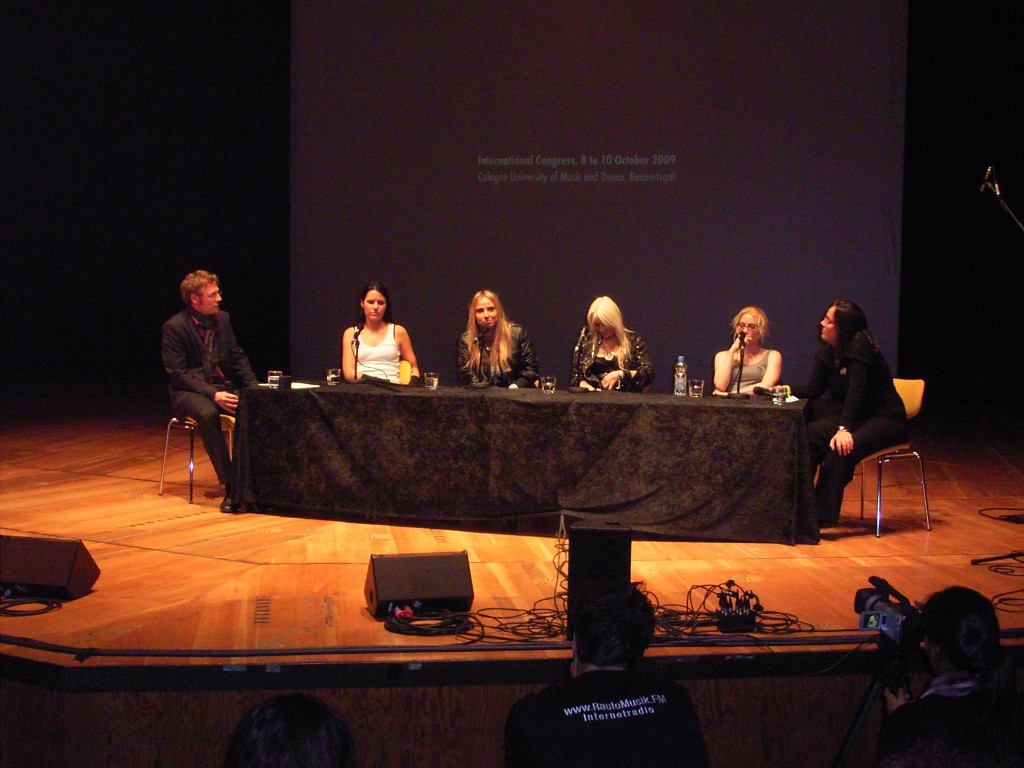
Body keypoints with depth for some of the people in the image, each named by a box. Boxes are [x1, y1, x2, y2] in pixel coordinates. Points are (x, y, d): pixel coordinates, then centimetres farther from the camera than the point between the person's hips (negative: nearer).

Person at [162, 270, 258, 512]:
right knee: (208, 414, -39)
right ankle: (230, 486, -36)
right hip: (189, 392, -5)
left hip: (224, 387, 5)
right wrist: (212, 394, -25)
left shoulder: (222, 319, 10)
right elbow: (179, 373, -13)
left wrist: (254, 385, -3)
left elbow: (238, 357, 15)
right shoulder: (174, 327, -8)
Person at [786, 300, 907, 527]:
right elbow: (814, 388, 6)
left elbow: (856, 391, -29)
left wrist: (844, 429, -39)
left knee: (843, 446, -32)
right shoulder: (828, 351, 6)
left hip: (886, 419, -8)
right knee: (812, 432, -16)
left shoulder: (860, 348, -19)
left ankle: (823, 514, -28)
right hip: (855, 416, 8)